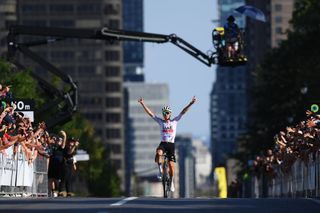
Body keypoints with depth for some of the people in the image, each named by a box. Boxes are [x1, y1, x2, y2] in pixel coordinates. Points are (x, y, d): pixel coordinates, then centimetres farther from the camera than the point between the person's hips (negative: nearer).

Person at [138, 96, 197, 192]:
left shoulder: (174, 121, 5)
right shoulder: (160, 122, 6)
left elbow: (183, 112, 0)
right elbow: (150, 113, 2)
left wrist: (190, 104, -9)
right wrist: (143, 104, -5)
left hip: (171, 144, 0)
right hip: (163, 143, 0)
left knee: (171, 164, -3)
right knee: (158, 153, -36)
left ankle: (171, 182, 17)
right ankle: (160, 169, -19)